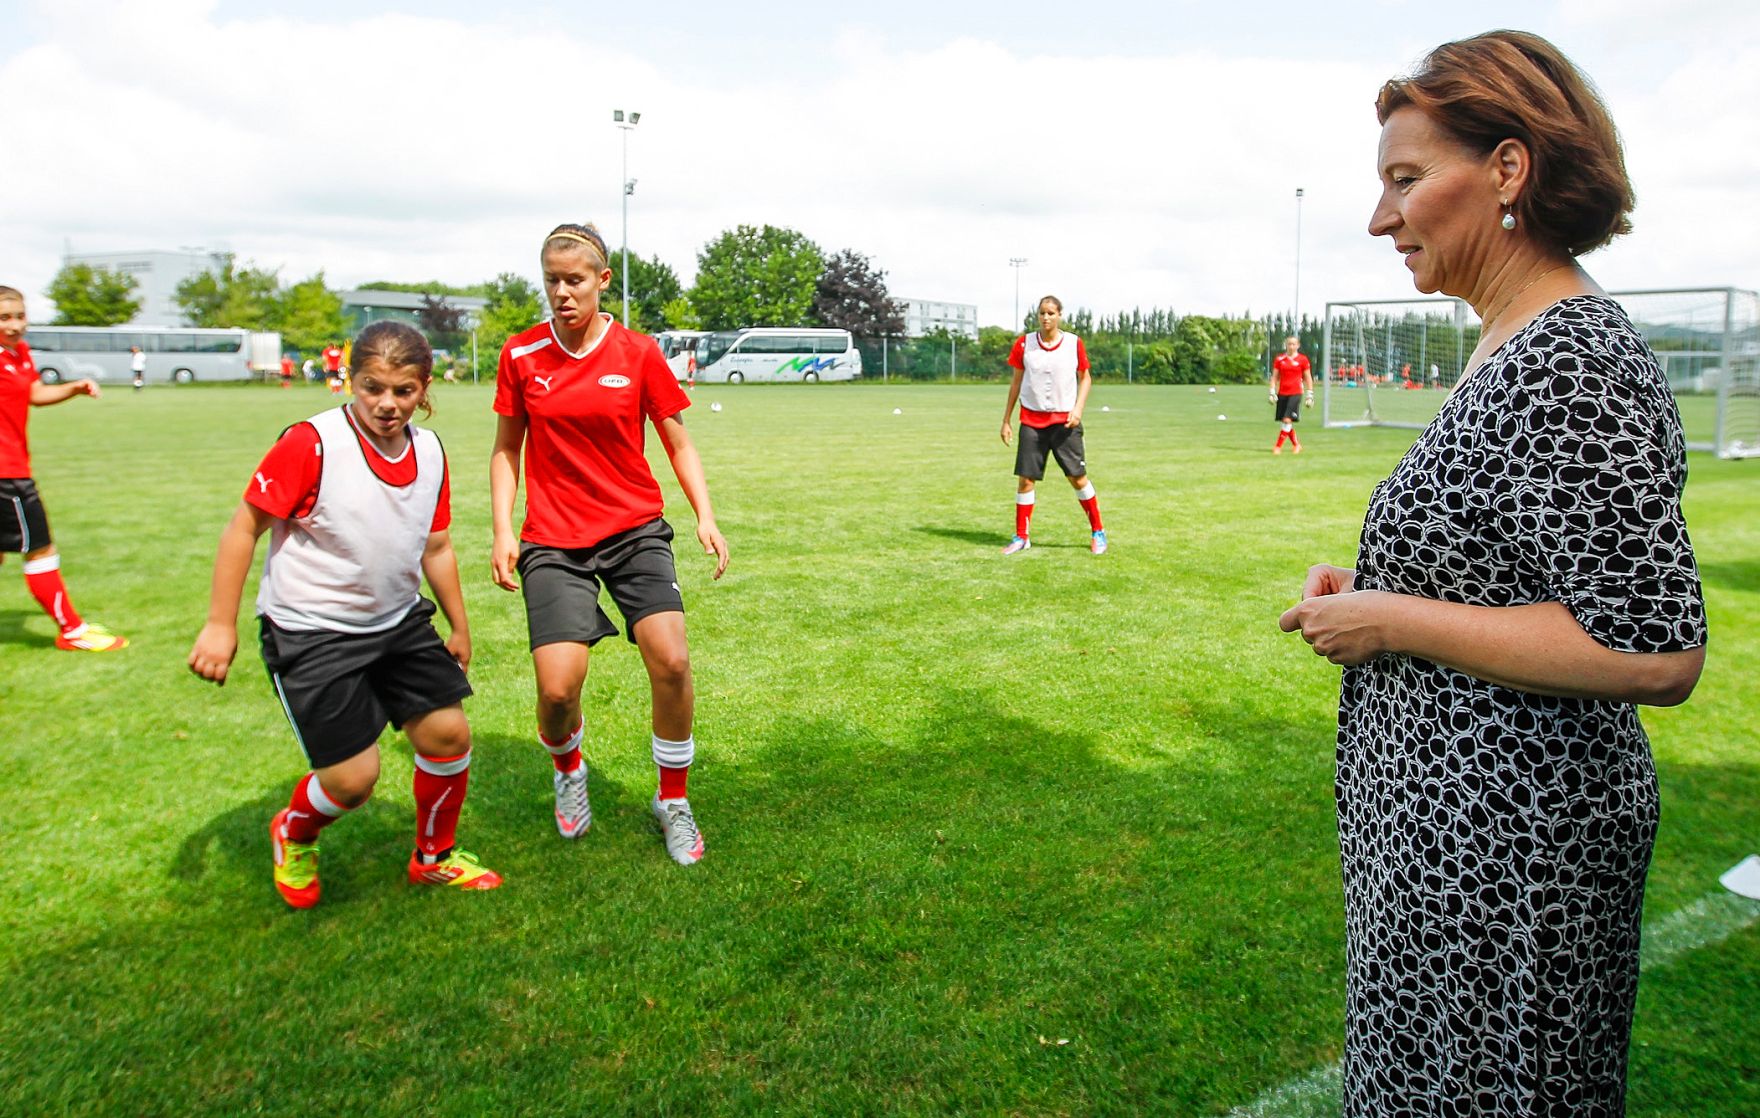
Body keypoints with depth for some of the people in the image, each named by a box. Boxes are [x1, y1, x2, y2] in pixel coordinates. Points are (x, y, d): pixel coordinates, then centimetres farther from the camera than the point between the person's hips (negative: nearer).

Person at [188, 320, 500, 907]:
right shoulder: (312, 443, -19)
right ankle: (293, 835, 29)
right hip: (311, 632, -6)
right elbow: (244, 527, -12)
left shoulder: (431, 453, -1)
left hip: (399, 622, 6)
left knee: (449, 731, 1)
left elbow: (435, 548, 12)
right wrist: (220, 625, -12)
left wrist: (459, 627, 18)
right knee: (353, 777, -8)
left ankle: (434, 857, 27)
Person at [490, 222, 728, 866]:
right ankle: (568, 771, 25)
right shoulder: (521, 355, 2)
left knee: (671, 660, -17)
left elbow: (677, 443, 7)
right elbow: (506, 450, 10)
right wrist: (503, 533, 1)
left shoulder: (638, 353, 0)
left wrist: (705, 516, -5)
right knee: (558, 687, -13)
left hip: (635, 528, 0)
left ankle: (673, 800, 8)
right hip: (552, 540, 0)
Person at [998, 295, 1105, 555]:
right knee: (1025, 478, -1)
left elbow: (1085, 378, 8)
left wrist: (1078, 408, -8)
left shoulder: (1074, 343, -2)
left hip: (1064, 421, -1)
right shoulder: (1023, 344, 1)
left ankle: (1098, 532, 14)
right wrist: (1006, 420, 7)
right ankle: (1022, 537, 11)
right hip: (1031, 420, 1)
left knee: (1077, 477, -1)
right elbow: (1016, 382, 8)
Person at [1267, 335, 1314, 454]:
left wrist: (1310, 395, 4)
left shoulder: (1302, 359, 2)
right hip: (1282, 393, 3)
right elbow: (1274, 377, 9)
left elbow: (1308, 378, 6)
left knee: (1287, 420, -15)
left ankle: (1278, 446, -9)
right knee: (1283, 421, 4)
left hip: (1296, 393, -3)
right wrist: (1272, 393, 0)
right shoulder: (1279, 359, 7)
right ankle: (1296, 444, 23)